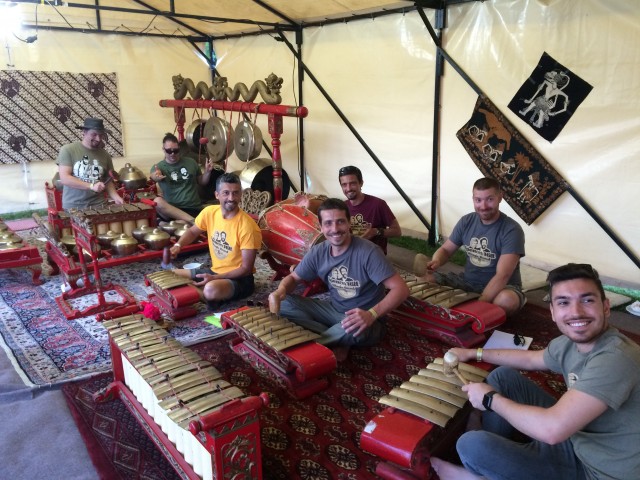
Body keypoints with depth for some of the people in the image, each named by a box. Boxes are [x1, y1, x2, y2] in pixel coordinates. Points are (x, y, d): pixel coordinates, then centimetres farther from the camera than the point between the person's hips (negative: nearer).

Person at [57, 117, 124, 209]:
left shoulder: (105, 155, 6)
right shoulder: (68, 150, -3)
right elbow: (64, 178, -11)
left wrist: (115, 197, -7)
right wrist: (91, 186, -21)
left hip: (99, 206, 3)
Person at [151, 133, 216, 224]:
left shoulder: (191, 162, 12)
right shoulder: (158, 167, 4)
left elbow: (202, 182, 22)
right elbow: (154, 176, -20)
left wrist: (207, 172, 1)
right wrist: (155, 177, -45)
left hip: (194, 209, 0)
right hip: (171, 210, 0)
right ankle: (192, 221, -39)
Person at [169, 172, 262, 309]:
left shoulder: (247, 226, -24)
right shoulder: (209, 212, -6)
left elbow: (246, 269, -20)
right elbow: (192, 231, 15)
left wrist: (214, 278, -27)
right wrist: (178, 245, -6)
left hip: (240, 278, -6)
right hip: (214, 271, 7)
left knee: (211, 289, -38)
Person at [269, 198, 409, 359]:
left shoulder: (368, 252, -23)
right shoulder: (318, 252, -5)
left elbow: (401, 289, -27)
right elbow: (293, 278, 7)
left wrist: (371, 314, -43)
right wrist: (281, 290, -19)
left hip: (365, 320, -5)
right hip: (334, 310, 6)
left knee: (353, 329, -42)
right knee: (283, 303, -10)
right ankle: (337, 339, -13)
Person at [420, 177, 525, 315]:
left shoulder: (512, 230, -18)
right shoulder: (466, 221, -1)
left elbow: (502, 276, -27)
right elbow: (445, 249, 6)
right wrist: (436, 262, -19)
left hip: (502, 287, -3)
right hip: (468, 281, 4)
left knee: (507, 300, -40)